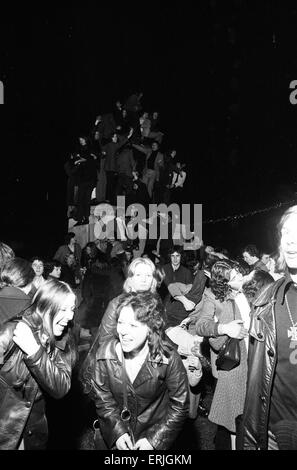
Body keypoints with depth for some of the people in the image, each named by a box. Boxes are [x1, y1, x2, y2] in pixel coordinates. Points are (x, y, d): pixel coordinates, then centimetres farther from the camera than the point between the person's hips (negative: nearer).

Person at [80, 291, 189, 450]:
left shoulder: (169, 359, -24)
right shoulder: (103, 354, -17)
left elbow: (179, 406, -14)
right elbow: (102, 398, -7)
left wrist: (154, 440, -16)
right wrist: (117, 432, -14)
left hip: (155, 432, -2)